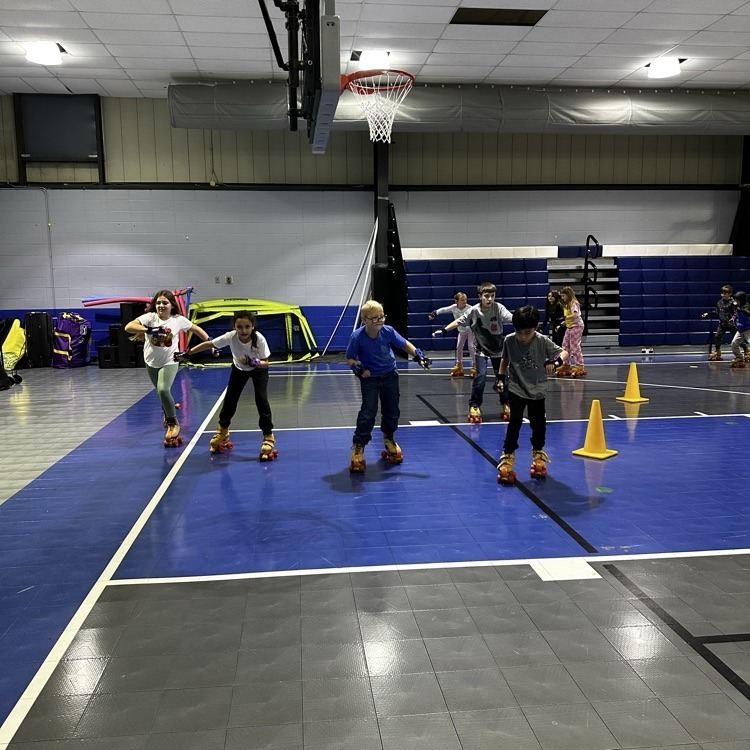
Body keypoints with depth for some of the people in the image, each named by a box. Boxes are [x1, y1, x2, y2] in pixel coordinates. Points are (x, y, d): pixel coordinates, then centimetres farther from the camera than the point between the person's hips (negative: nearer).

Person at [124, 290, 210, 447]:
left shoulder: (178, 320, -11)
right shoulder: (149, 317, -14)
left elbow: (196, 329, 3)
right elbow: (128, 327, -27)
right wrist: (149, 330, -41)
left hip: (169, 362, -3)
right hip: (152, 362, 3)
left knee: (163, 390, -25)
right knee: (161, 392, 20)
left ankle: (173, 423, -6)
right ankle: (168, 413, 53)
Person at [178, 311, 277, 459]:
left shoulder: (259, 339, -37)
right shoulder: (230, 337, -33)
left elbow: (265, 362, -30)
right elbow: (208, 344, -23)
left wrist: (253, 362, -50)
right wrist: (186, 353, -20)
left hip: (258, 369, -2)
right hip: (239, 368, 2)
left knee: (261, 399, -16)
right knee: (230, 399, 4)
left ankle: (268, 436, -1)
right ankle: (222, 431, 31)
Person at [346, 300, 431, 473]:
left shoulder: (388, 331, -16)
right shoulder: (357, 337, -22)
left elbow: (405, 344, -1)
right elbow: (349, 358, -9)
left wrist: (419, 356, -11)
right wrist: (358, 368, -28)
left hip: (390, 375, 3)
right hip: (369, 378, -3)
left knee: (392, 410, 13)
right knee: (368, 412, -13)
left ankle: (389, 438, 40)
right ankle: (358, 445, 0)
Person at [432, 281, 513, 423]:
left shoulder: (499, 308, -16)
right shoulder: (474, 310, -13)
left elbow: (511, 317, -30)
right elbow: (459, 321, -3)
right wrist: (444, 330, -5)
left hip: (497, 349, 1)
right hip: (481, 349, -1)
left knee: (501, 377, 6)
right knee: (481, 375, -14)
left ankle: (505, 405, 26)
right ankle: (474, 406, 0)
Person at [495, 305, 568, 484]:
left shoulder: (543, 341, -15)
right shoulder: (509, 340, -12)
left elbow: (564, 353, -14)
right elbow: (505, 359, 6)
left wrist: (556, 361, -34)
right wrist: (501, 377, 2)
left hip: (537, 390, 1)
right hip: (516, 389, -1)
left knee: (538, 423, 11)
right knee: (515, 422, -8)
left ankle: (538, 452, 35)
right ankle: (507, 455, 4)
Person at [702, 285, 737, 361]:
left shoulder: (733, 302, -15)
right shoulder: (720, 302, 6)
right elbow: (717, 311, 19)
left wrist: (733, 318, -35)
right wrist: (708, 313, 19)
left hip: (731, 324, -7)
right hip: (722, 324, 7)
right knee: (717, 337, 8)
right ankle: (718, 354, 24)